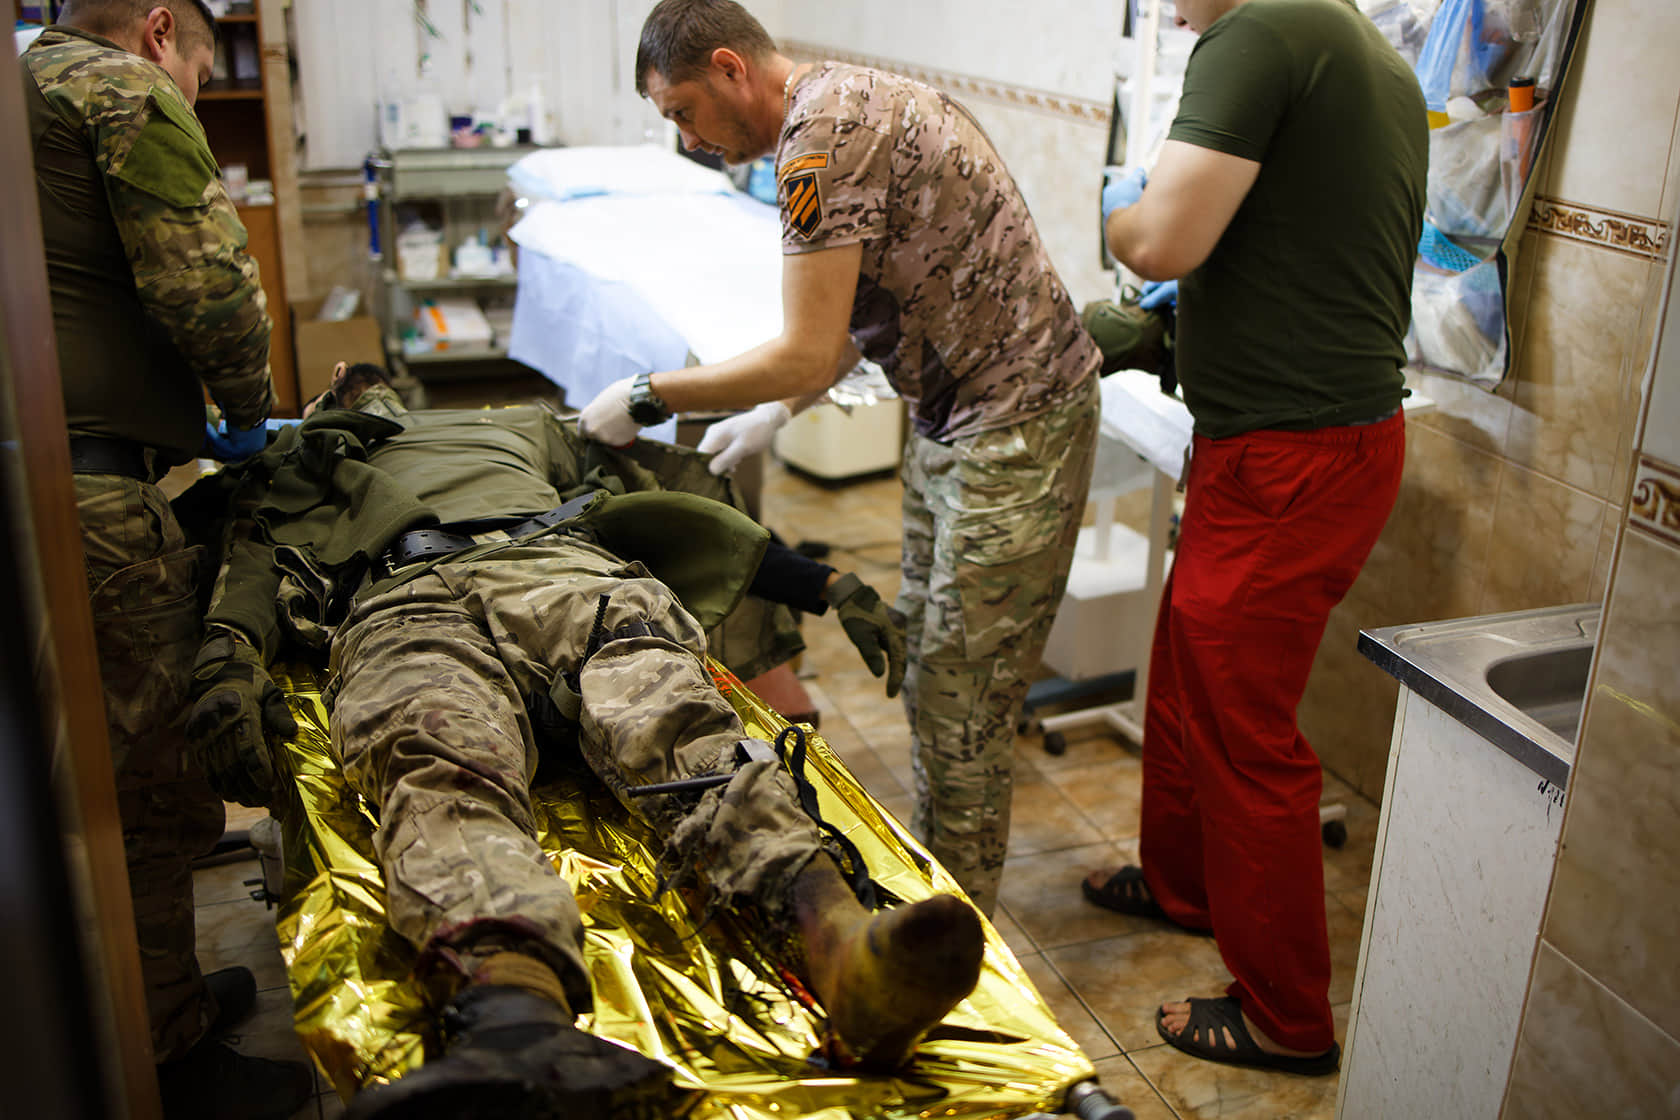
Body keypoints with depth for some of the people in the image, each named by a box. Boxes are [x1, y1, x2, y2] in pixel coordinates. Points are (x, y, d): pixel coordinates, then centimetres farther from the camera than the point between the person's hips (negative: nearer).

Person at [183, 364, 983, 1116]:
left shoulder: (516, 428, 44)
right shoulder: (292, 485, 41)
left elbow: (676, 508, 35)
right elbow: (249, 575, 18)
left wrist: (827, 584, 24)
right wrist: (226, 670, -9)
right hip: (402, 608, -1)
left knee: (662, 712, -35)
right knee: (443, 756, -38)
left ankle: (839, 944, -61)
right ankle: (515, 1014, -69)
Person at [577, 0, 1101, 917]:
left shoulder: (821, 135, -20)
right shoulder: (848, 99, 12)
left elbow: (807, 353, -23)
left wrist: (647, 397, -12)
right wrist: (776, 412, 14)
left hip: (1015, 429, -11)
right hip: (953, 419, 11)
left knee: (962, 710, -2)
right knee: (928, 678, 17)